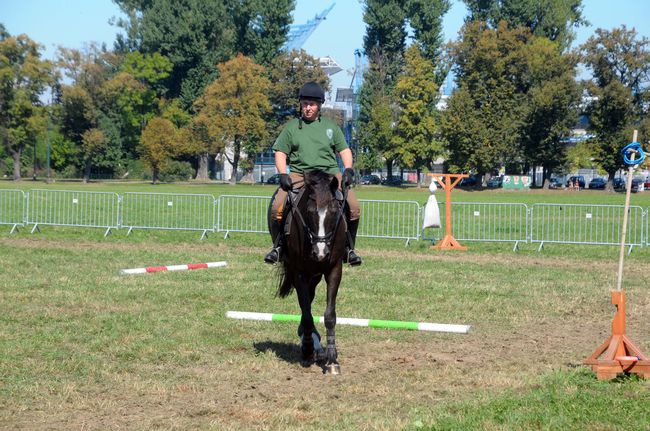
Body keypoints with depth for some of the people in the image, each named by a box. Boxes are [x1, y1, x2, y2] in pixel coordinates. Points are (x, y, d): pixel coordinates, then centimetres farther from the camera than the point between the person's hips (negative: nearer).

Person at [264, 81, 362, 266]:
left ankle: (348, 249, -2)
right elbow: (280, 152, 10)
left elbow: (344, 150, 17)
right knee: (277, 207, -24)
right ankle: (278, 247, -2)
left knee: (354, 207, -20)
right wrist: (283, 174, -7)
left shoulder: (331, 126, 16)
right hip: (299, 174, -1)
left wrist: (348, 170, -2)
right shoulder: (292, 126, 12)